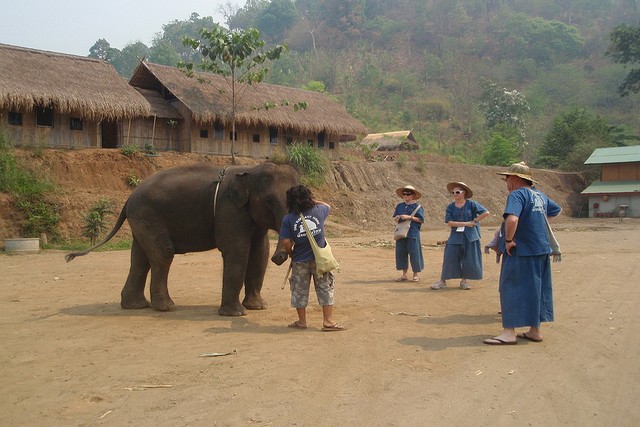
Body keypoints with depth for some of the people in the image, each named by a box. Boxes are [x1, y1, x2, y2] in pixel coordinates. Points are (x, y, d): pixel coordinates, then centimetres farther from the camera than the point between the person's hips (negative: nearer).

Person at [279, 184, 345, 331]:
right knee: (325, 289, 9)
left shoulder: (288, 219, -8)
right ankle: (328, 321, 8)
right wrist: (313, 201, 23)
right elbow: (328, 206, 20)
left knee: (299, 291, 13)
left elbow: (286, 242, -13)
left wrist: (291, 253, 4)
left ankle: (302, 321, 22)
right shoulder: (318, 211, -3)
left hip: (299, 260, 0)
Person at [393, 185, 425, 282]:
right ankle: (404, 275, 16)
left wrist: (409, 217, -14)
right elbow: (394, 218, 18)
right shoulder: (399, 206, 13)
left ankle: (415, 275, 10)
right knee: (400, 253, 6)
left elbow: (421, 219, -6)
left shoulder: (417, 206, -1)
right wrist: (397, 217, -5)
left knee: (414, 253, -3)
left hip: (413, 233, -5)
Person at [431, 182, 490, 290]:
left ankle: (464, 281, 18)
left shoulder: (471, 204, 0)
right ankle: (442, 281, 8)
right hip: (455, 237, 1)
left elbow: (486, 213, -4)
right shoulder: (450, 207, 4)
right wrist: (465, 223, -14)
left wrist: (474, 221, -7)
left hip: (470, 237, -1)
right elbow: (449, 222, -8)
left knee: (469, 259, 3)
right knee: (449, 258, -1)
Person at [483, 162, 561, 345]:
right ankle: (535, 330, 21)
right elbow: (556, 210, 31)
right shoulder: (540, 195, 13)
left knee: (512, 289, -2)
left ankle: (509, 332, 0)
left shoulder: (516, 195, -14)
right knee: (536, 289, 14)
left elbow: (511, 219, -32)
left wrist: (508, 240, -18)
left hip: (521, 251, -9)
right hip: (541, 249, 9)